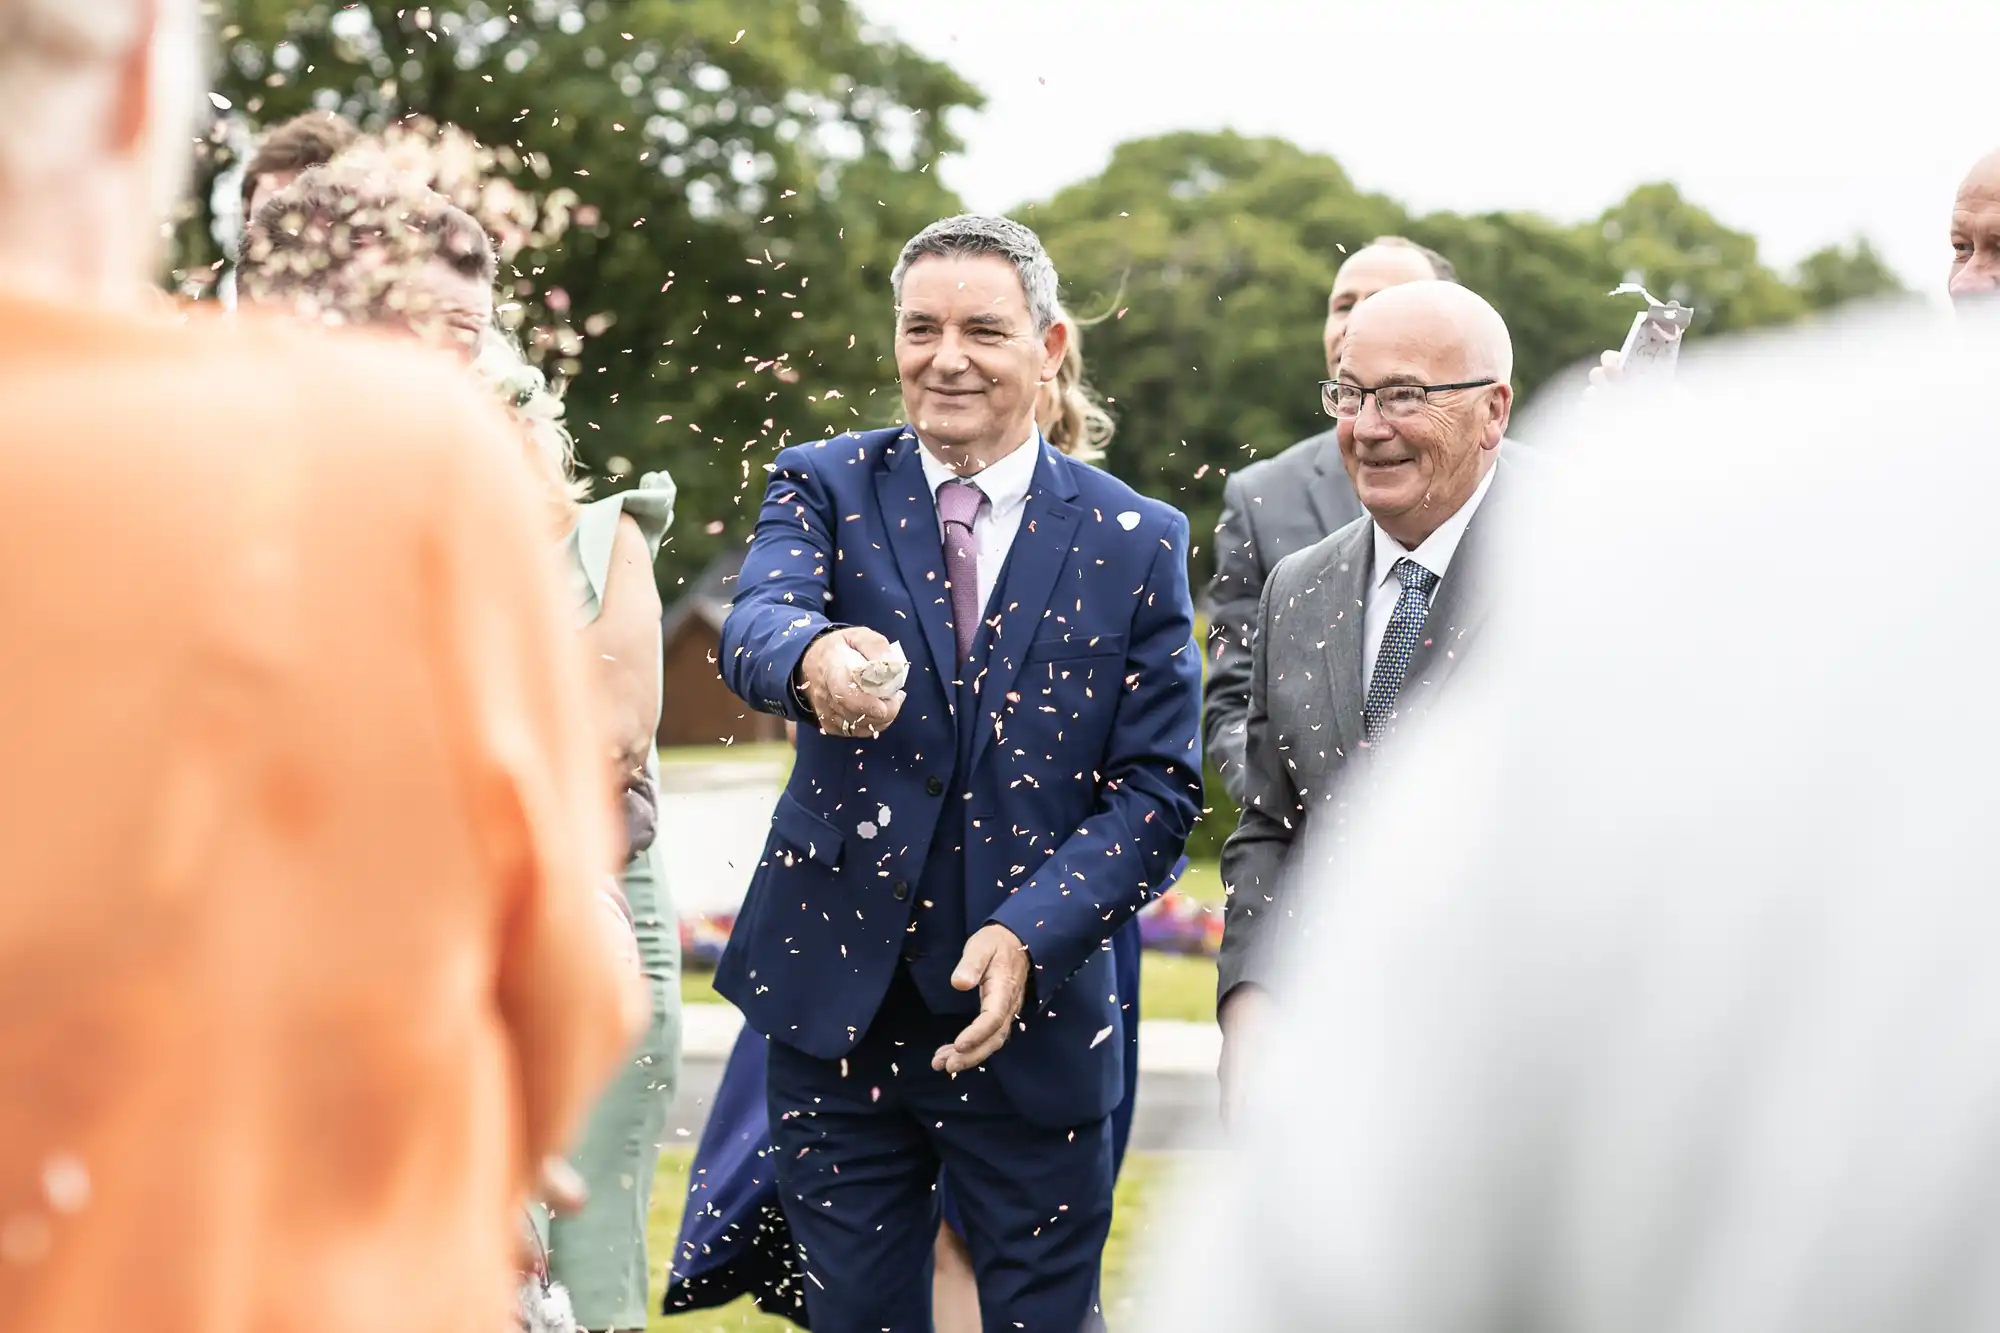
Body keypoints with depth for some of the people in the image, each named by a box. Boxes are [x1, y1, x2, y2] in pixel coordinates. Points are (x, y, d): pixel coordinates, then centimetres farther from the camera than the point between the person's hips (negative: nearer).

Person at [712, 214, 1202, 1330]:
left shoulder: (1136, 541, 1)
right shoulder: (827, 487, 2)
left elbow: (1160, 786, -2)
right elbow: (757, 624, -19)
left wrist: (1031, 936, -17)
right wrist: (812, 658, -44)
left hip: (1036, 1023, -1)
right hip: (837, 1008, 1)